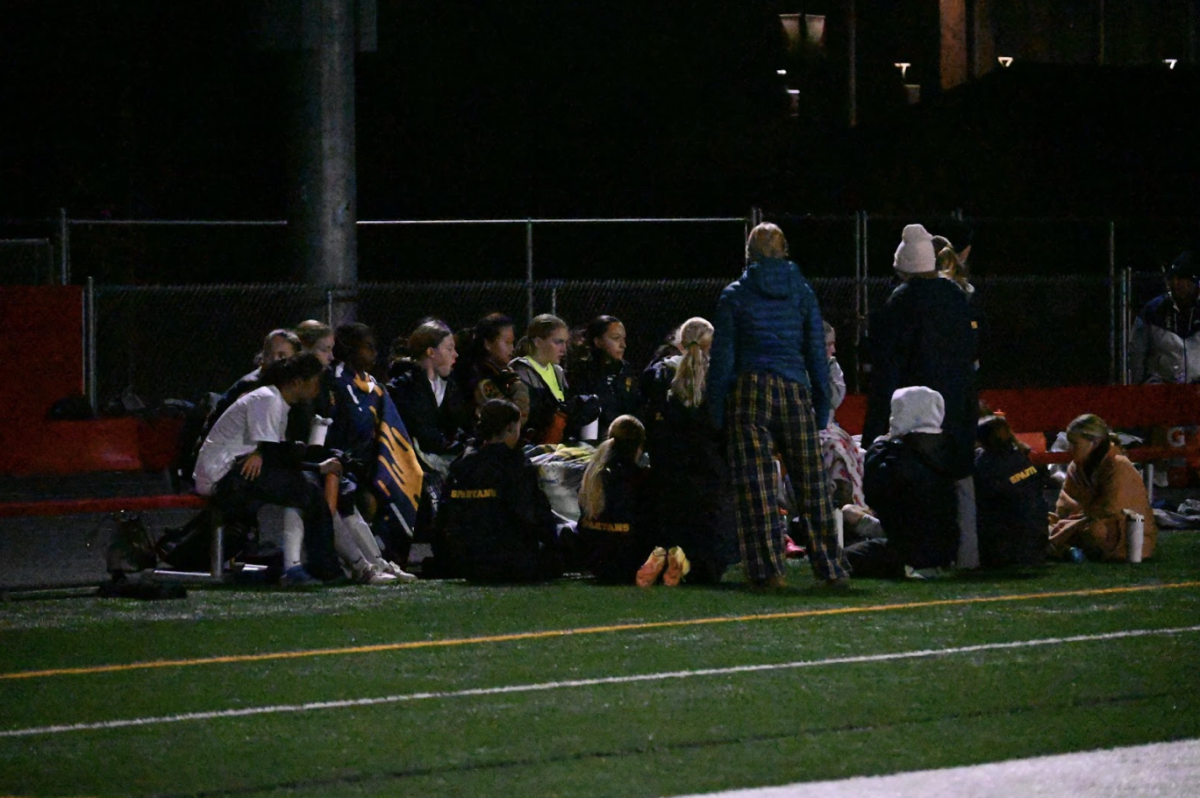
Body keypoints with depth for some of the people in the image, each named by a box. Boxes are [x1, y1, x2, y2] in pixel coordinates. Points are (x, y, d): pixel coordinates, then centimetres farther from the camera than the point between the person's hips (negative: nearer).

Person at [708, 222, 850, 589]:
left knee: (756, 483, -2)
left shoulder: (735, 295, 4)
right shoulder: (802, 293, 9)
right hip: (795, 389, 2)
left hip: (750, 390, -2)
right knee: (812, 482, 5)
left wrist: (717, 408, 5)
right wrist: (822, 405, 13)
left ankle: (769, 569, -8)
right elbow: (817, 352, 9)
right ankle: (830, 568, 7)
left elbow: (722, 356, 2)